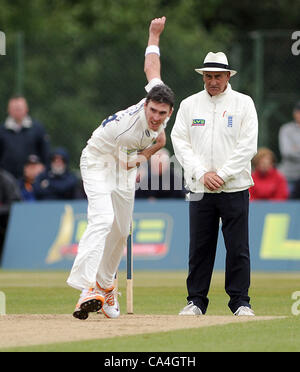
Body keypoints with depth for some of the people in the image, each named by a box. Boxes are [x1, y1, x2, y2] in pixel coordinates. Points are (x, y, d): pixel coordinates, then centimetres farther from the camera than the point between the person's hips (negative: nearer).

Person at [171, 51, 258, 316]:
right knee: (199, 247, 2)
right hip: (200, 190, 2)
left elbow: (248, 146, -4)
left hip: (235, 189, -2)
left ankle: (240, 301, 6)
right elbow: (180, 143, 3)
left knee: (238, 247, -2)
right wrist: (202, 174, -9)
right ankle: (196, 301, 10)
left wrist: (222, 175, -11)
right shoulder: (189, 105, 9)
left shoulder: (243, 103, 3)